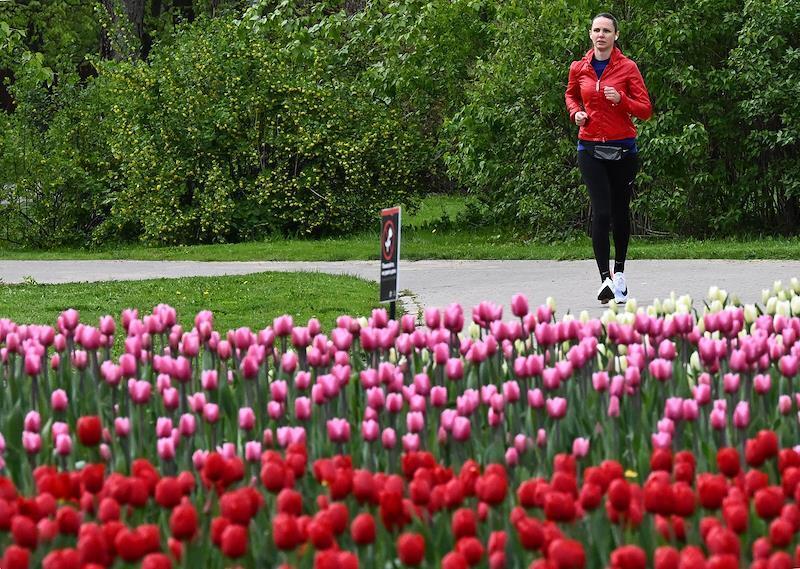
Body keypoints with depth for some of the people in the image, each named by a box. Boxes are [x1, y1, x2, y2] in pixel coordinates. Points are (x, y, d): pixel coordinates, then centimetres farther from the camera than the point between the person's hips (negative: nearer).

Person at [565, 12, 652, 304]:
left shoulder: (628, 68, -3)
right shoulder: (578, 69, 4)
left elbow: (645, 110, -2)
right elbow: (571, 95, 25)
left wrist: (621, 100, -19)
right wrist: (576, 112, 4)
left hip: (623, 149, 0)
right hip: (590, 149, 0)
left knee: (620, 211, 10)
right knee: (601, 212, -13)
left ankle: (619, 272, 29)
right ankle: (605, 279, -18)